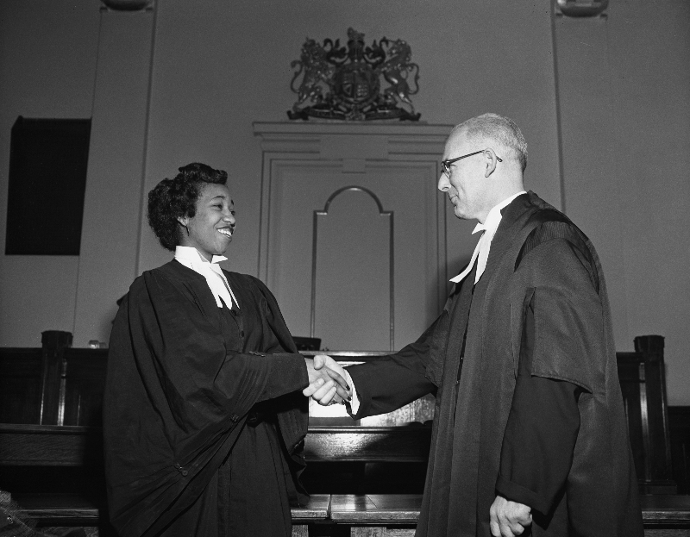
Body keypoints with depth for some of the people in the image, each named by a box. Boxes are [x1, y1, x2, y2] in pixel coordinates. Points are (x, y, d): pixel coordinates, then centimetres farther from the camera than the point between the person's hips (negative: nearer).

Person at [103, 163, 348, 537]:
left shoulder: (252, 292, 12)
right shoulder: (155, 291, -7)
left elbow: (280, 355, 1)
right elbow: (209, 372, -17)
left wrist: (315, 375, -21)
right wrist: (301, 369, -18)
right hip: (192, 472, -5)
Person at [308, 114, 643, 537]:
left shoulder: (548, 242, -15)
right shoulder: (491, 252, 14)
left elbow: (558, 377, -23)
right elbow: (438, 355, 12)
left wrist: (521, 489, -24)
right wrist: (351, 384, 2)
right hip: (485, 483, 9)